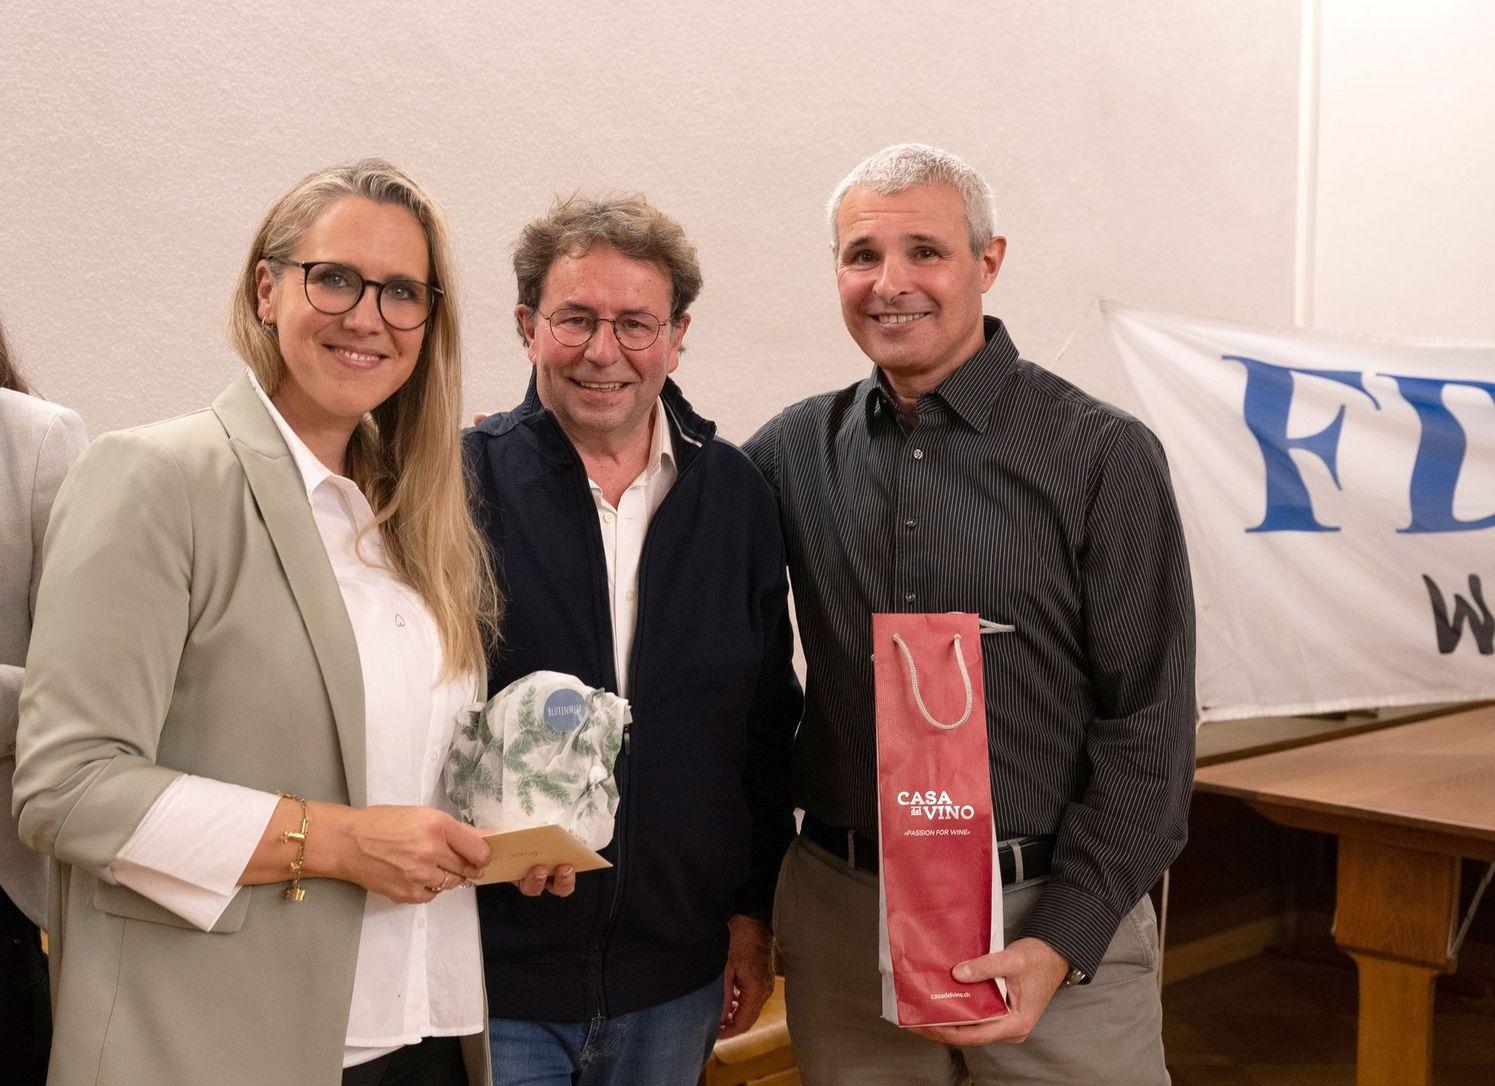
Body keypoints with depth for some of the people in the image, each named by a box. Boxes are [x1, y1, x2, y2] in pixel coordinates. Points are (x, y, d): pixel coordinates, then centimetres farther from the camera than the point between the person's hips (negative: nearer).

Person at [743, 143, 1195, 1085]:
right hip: (841, 905, 3)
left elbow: (1148, 725, -7)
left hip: (1056, 921, -3)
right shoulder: (797, 450, 4)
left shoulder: (1101, 457, -6)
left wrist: (1064, 940, -13)